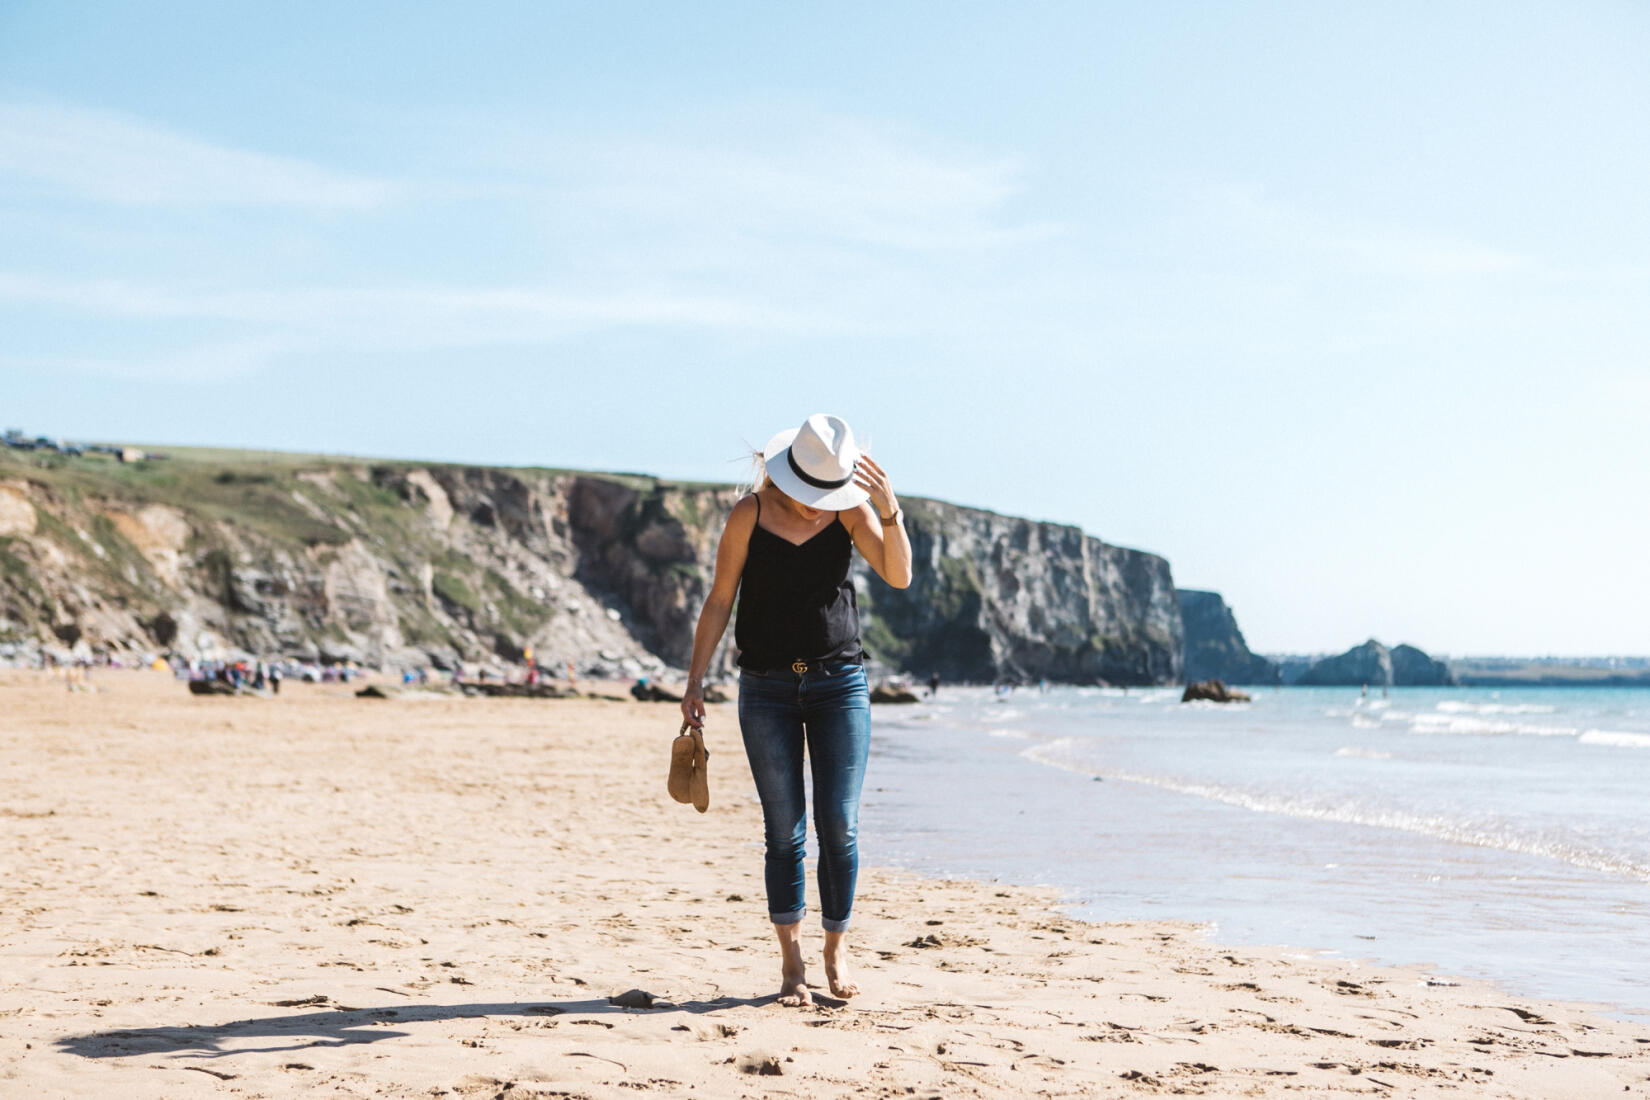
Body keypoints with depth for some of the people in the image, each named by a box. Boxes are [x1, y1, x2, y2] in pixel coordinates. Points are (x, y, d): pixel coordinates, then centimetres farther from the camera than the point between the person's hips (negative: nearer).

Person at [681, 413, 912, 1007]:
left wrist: (890, 512, -30)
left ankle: (837, 948, 15)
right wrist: (695, 682, -4)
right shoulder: (750, 514, -6)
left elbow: (899, 576, -14)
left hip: (839, 683, 1)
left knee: (839, 826, -3)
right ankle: (792, 963, 8)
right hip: (767, 688, 0)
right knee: (784, 829, 0)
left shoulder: (851, 508, -4)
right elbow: (719, 601, -1)